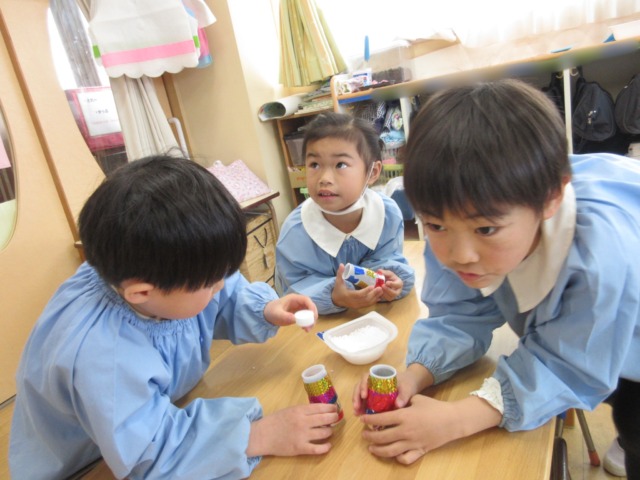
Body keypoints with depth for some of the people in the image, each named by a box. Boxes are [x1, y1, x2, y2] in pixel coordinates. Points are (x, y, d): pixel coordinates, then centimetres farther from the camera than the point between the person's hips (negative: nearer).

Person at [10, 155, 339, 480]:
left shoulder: (165, 270, -17)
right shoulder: (99, 354, -36)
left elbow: (229, 299, 0)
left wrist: (265, 310, -18)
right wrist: (258, 436, -33)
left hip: (164, 412, 7)